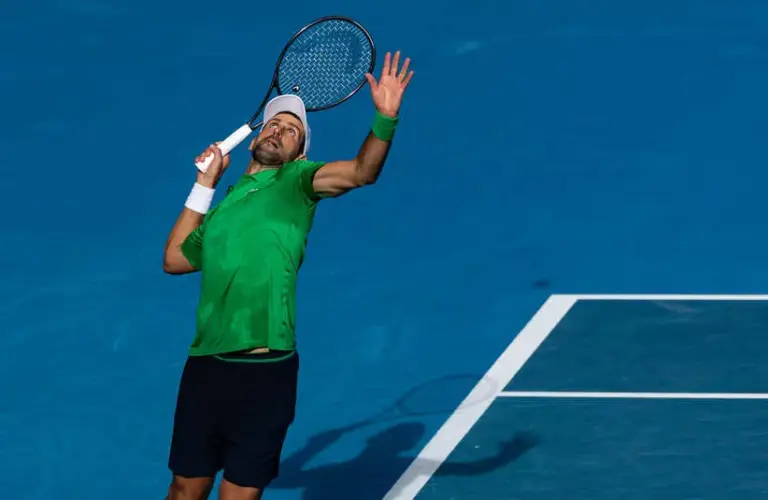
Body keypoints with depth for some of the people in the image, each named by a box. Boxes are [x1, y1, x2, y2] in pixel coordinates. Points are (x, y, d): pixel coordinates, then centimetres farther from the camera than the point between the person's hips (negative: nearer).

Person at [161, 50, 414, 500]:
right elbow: (175, 259, 25)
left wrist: (385, 118, -31)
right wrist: (204, 184, 23)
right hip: (206, 366, 5)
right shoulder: (224, 205, 20)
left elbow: (362, 172, -12)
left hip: (265, 372, -4)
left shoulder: (294, 181, 3)